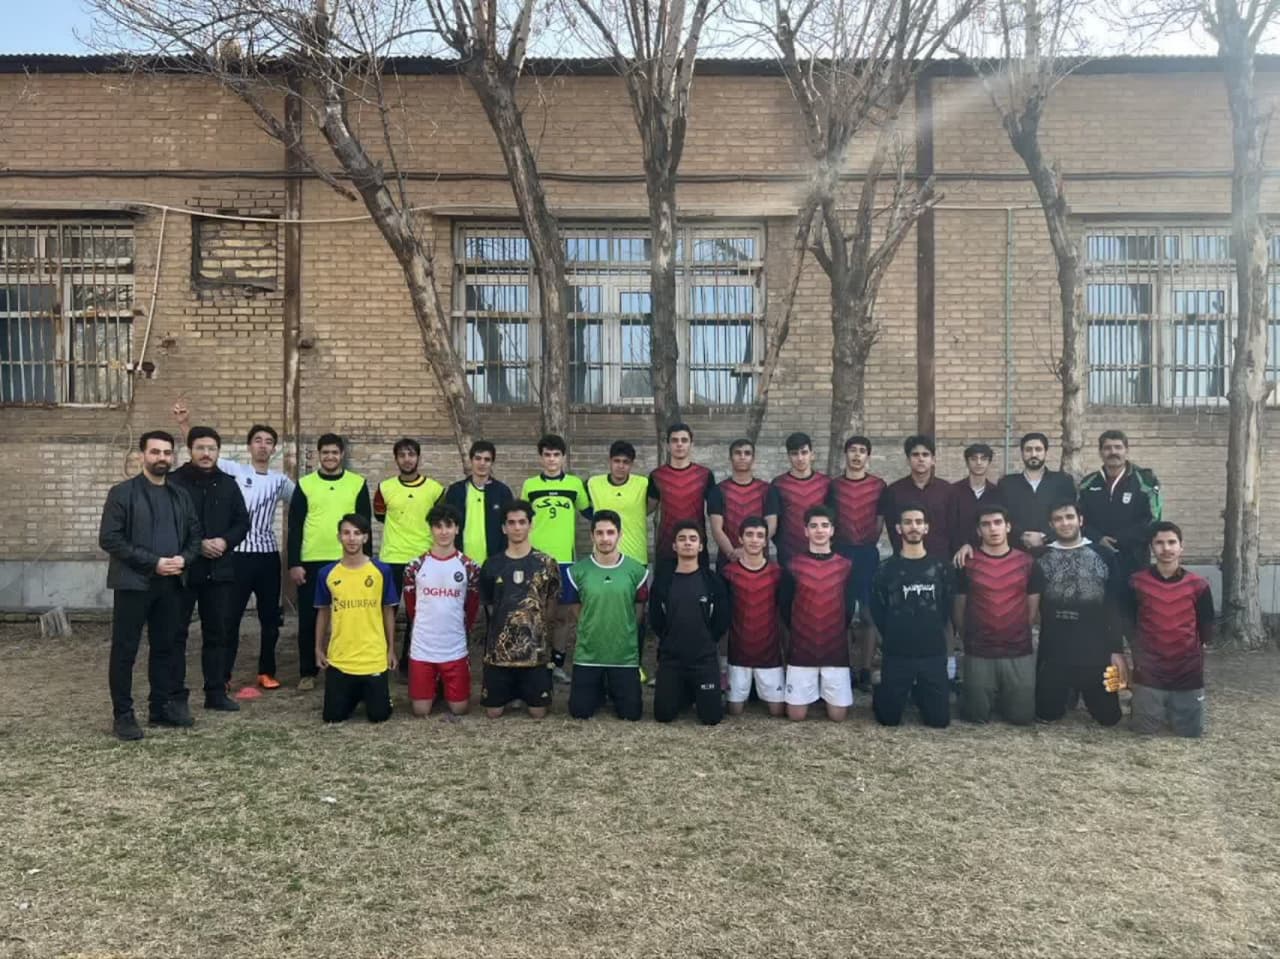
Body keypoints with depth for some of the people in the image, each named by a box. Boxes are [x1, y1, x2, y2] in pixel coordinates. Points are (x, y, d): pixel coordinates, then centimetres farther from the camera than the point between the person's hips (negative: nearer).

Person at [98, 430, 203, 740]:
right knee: (125, 650, 2)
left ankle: (163, 707, 21)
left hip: (171, 584, 5)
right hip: (133, 583, -5)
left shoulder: (180, 495, 12)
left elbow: (195, 535, 14)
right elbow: (109, 539, -11)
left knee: (166, 647, 11)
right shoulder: (122, 493, -4)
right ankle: (123, 714, 11)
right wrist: (153, 562, -16)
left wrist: (184, 558, -8)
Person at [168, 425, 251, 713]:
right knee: (176, 632, 3)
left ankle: (216, 692, 17)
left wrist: (225, 541, -8)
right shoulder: (174, 482, -5)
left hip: (219, 570, 4)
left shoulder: (228, 484, 9)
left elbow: (242, 522, 11)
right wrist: (197, 545, -16)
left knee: (219, 632, 9)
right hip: (183, 569, -4)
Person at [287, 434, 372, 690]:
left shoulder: (358, 484, 3)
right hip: (311, 562, 0)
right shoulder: (305, 484, 3)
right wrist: (294, 563, -5)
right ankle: (307, 672, 16)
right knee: (308, 619, 5)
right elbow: (295, 527, 2)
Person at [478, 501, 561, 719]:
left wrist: (535, 628, 6)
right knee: (493, 712, 5)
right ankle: (512, 693, 29)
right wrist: (507, 624, 10)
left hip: (535, 650, -1)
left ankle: (521, 692, 28)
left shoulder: (546, 564, -2)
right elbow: (488, 604, 14)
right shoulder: (492, 565, 2)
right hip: (499, 650, 1)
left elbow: (552, 605, 7)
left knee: (538, 713, 3)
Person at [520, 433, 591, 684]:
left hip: (564, 558, 1)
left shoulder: (575, 484, 4)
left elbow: (589, 512, 17)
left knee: (563, 614, 6)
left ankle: (557, 664, 18)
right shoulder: (529, 485, 4)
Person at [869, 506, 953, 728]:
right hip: (897, 654, -1)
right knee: (889, 718, 3)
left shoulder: (940, 567, 4)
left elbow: (947, 607, 8)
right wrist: (893, 637, 2)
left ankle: (919, 694, 33)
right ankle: (882, 694, 35)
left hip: (934, 654, 1)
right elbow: (877, 610, 2)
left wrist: (934, 634, 3)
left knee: (939, 719, 3)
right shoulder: (887, 569, -1)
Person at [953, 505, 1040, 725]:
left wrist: (1019, 634, 10)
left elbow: (1033, 607, 9)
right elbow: (959, 608, 4)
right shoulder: (967, 562, -3)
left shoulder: (1026, 562, 2)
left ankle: (1004, 698, 35)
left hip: (1020, 652, 1)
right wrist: (968, 639, 8)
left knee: (1022, 716, 5)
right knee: (977, 716, 4)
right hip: (978, 654, -1)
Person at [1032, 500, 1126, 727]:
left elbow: (1114, 608, 0)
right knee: (1047, 714, 5)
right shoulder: (1042, 559, 1)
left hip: (1095, 651, 0)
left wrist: (1117, 650, -4)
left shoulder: (1104, 556, 1)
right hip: (1053, 653, 0)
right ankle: (1069, 693, 36)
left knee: (1109, 716, 5)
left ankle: (1083, 693, 35)